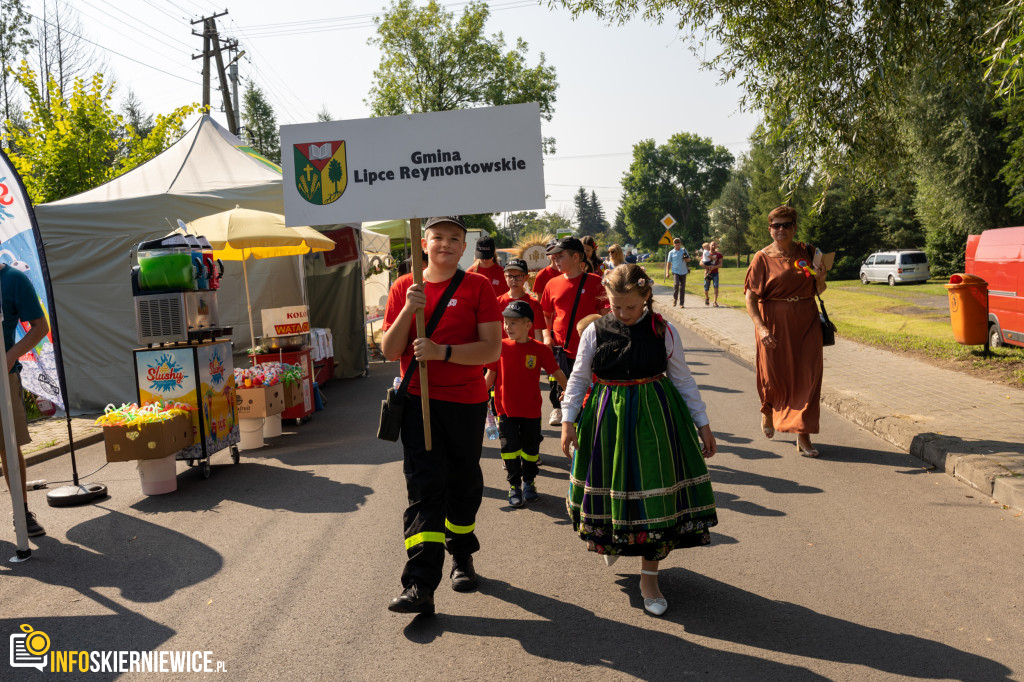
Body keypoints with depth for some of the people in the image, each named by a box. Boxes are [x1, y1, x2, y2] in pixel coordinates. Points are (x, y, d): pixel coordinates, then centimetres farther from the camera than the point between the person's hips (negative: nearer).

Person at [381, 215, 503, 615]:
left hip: (467, 402, 0)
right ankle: (420, 585, -7)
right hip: (418, 400, 0)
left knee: (463, 484, 14)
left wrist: (442, 351, -22)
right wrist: (409, 310, -15)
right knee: (424, 489, -6)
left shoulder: (478, 287, -2)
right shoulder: (404, 288, 4)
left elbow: (492, 349, -11)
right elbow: (390, 351, -1)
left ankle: (461, 556, 38)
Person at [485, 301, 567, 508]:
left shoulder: (540, 349, -8)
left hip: (531, 409, 0)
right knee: (510, 448, 3)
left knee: (530, 448, 11)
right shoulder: (500, 347, -5)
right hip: (506, 409, 0)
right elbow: (490, 375, 4)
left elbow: (557, 373, 0)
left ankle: (528, 483, 31)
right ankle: (514, 485, 19)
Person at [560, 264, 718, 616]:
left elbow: (683, 380, 3)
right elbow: (578, 379, 4)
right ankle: (612, 540, 45)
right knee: (610, 486, 11)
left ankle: (649, 577, 15)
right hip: (607, 418, 1)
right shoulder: (595, 331, -4)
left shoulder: (664, 332, -4)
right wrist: (568, 420, -2)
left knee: (654, 491, 1)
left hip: (653, 416, 0)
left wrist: (703, 425, 5)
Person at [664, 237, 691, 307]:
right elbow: (668, 263, 8)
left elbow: (688, 260, 13)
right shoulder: (671, 253, 5)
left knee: (682, 287, 3)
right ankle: (674, 299, -5)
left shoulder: (684, 251, 10)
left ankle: (681, 303, 9)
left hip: (683, 272, 2)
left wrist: (685, 258, -10)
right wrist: (667, 272, 1)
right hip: (675, 271, -2)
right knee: (676, 284, -24)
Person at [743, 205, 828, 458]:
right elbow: (750, 298, -10)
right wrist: (761, 328, -22)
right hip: (774, 323, -2)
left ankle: (803, 436, 5)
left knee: (807, 377, -2)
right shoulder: (762, 258, -4)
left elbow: (819, 290, 13)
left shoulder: (807, 252, 6)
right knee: (775, 378, 7)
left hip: (806, 323, 2)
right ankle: (768, 409, 42)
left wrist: (820, 279, -10)